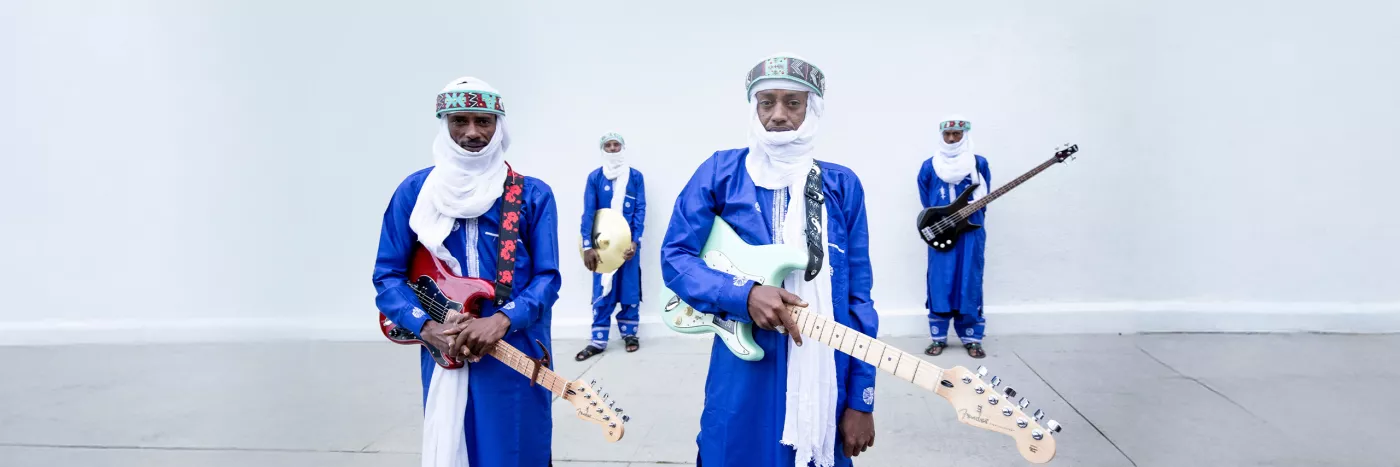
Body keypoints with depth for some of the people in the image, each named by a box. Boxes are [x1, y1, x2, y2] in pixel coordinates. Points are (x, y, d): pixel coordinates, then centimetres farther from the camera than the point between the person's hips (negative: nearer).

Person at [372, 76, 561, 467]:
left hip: (516, 353, -1)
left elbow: (547, 276, -3)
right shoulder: (414, 191, 3)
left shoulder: (533, 195, 0)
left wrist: (503, 319, -20)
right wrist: (427, 327, -13)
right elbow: (388, 275, 4)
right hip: (444, 354, 1)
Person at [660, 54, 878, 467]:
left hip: (827, 381, 2)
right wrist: (743, 295, -20)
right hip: (744, 379, -1)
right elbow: (675, 257, -2)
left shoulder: (843, 185, 3)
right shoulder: (720, 172, -2)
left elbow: (858, 297, 2)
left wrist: (861, 399, -1)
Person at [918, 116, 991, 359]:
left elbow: (983, 200, 11)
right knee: (939, 285, 0)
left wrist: (970, 212, 3)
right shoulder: (930, 166, 5)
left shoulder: (979, 164, 5)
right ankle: (938, 338, 9)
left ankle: (972, 339, 11)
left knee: (970, 285, 2)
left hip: (971, 232, 0)